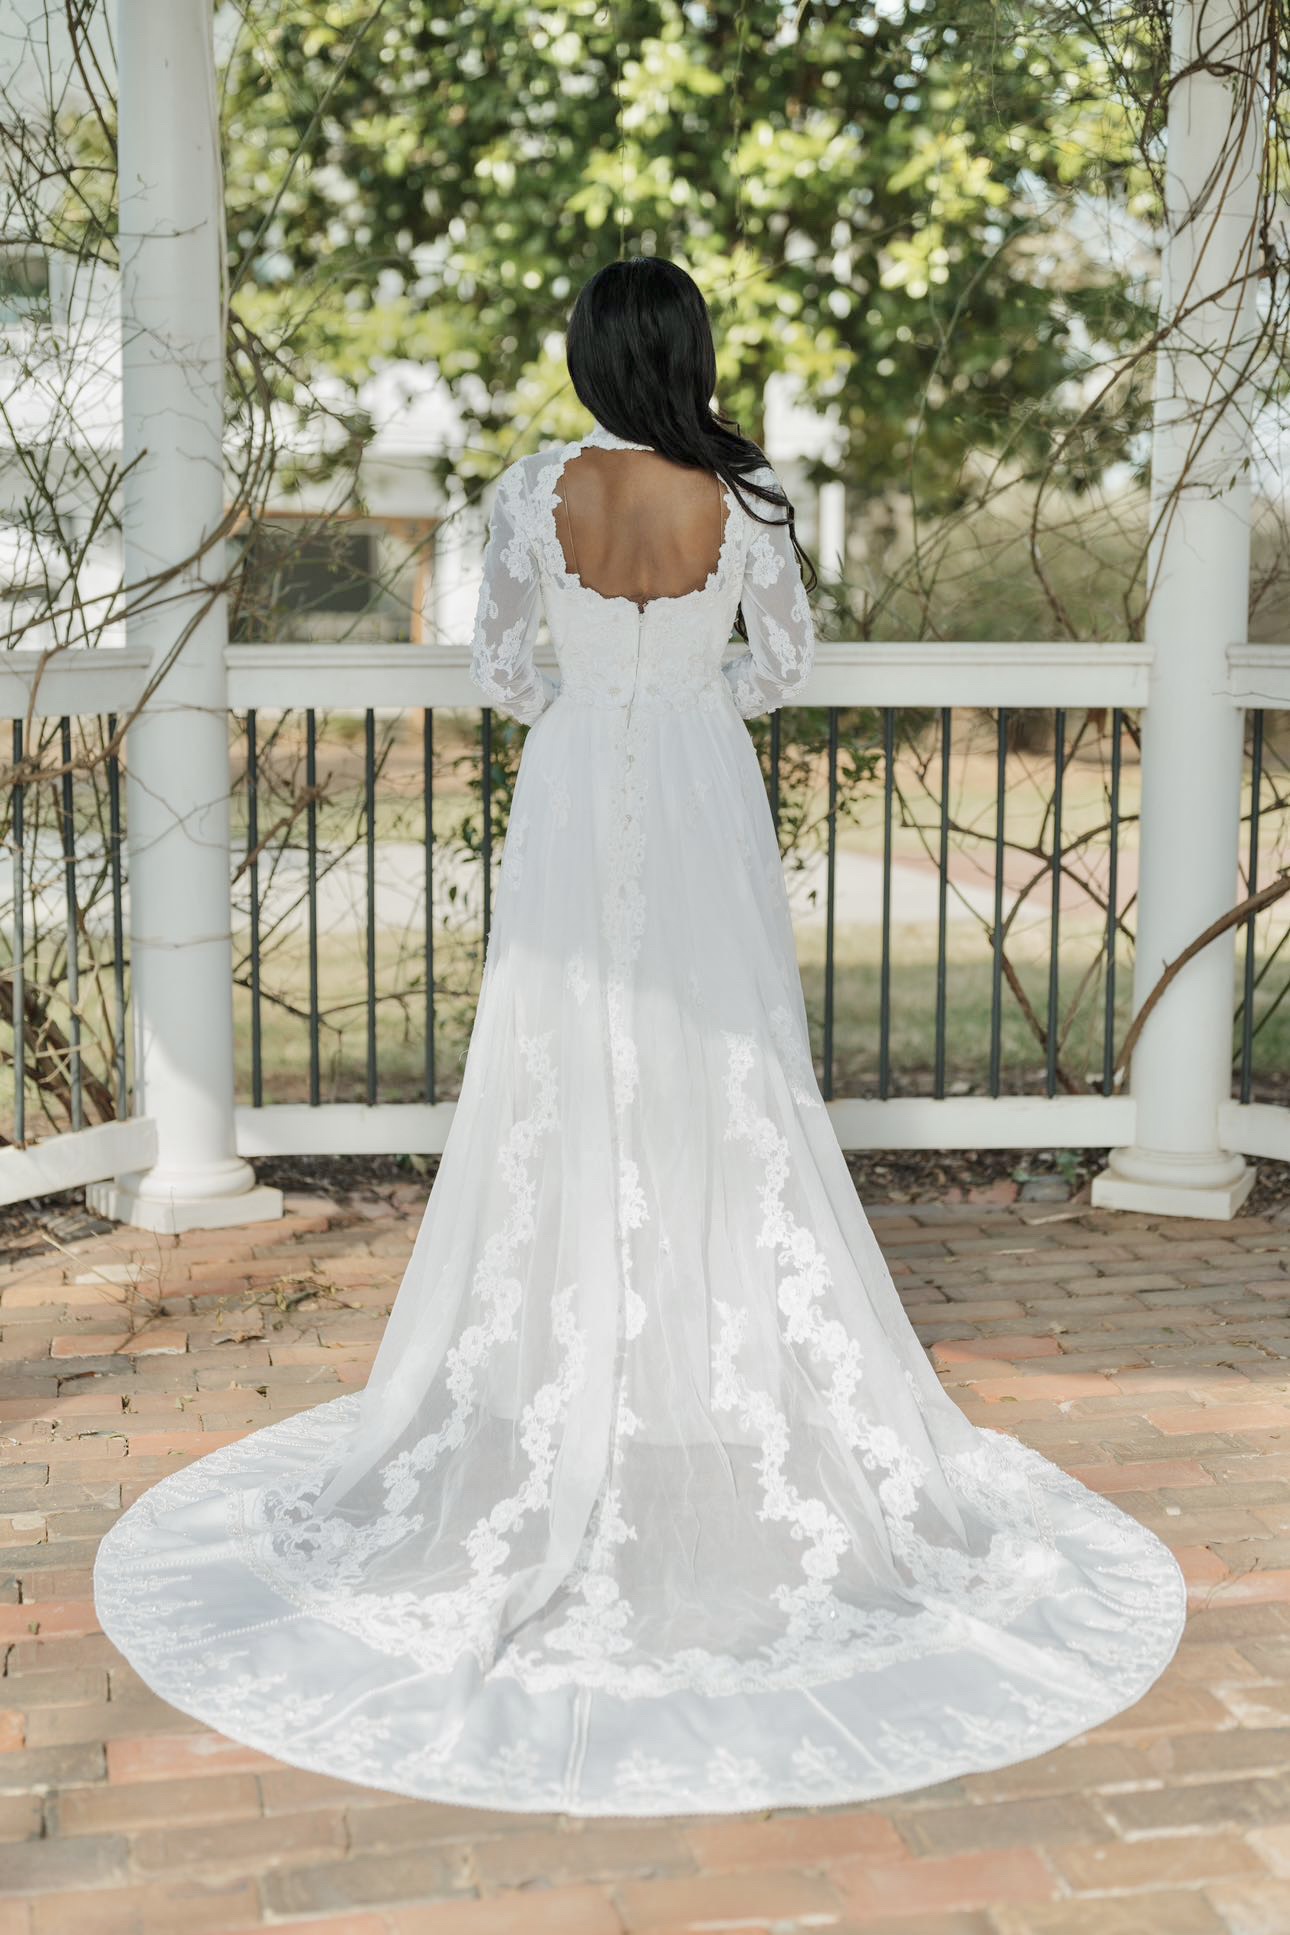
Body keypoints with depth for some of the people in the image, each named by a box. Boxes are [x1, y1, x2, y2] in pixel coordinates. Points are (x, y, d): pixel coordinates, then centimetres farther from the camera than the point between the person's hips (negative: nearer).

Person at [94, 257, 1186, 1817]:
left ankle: (567, 1395, 17)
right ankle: (740, 1393, 15)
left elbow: (499, 670, 0)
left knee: (567, 1100, 9)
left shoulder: (535, 490, -7)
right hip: (704, 812, 0)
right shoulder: (744, 500, -7)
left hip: (573, 810, 0)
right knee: (720, 1100, 7)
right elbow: (783, 666, 4)